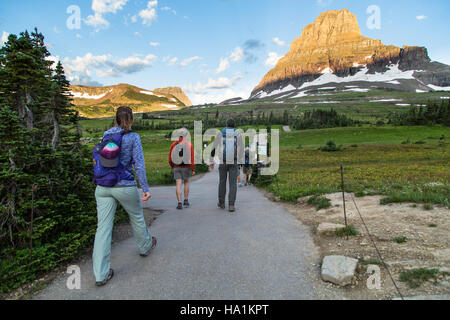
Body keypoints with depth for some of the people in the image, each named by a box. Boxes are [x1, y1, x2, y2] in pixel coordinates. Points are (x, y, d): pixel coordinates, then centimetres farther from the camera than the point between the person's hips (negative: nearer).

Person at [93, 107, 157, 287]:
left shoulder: (105, 136, 7)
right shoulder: (133, 137, -8)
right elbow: (139, 164, -12)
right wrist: (145, 189, -10)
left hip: (103, 187, 4)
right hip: (125, 187, -4)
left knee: (103, 227, 4)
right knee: (137, 217, 20)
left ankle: (101, 274, 7)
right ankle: (145, 247, 44)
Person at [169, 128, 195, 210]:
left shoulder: (174, 144, 0)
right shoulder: (189, 145, -7)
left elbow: (170, 158, 4)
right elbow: (192, 158, -11)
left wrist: (172, 166, 20)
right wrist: (193, 170, -6)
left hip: (176, 167, 1)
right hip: (186, 167, -1)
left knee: (178, 185, 0)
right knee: (186, 183, 18)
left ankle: (179, 203, -7)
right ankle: (186, 201, 20)